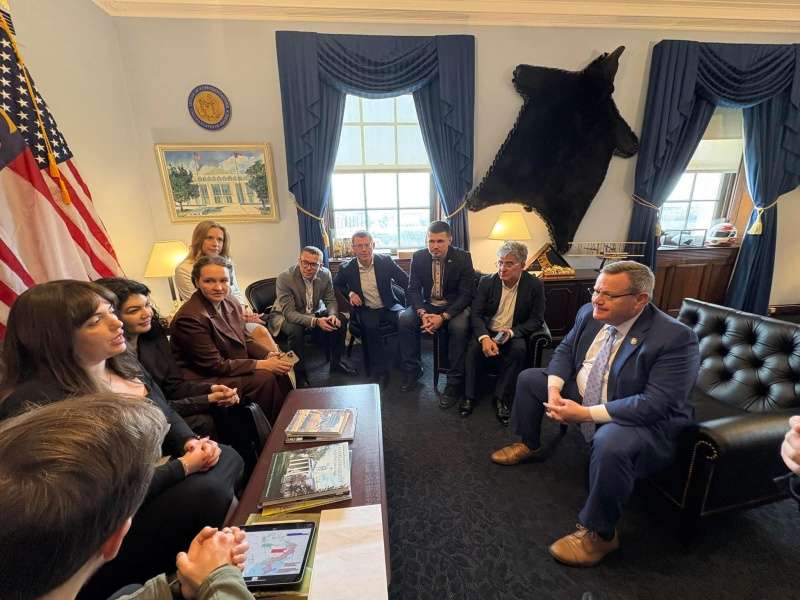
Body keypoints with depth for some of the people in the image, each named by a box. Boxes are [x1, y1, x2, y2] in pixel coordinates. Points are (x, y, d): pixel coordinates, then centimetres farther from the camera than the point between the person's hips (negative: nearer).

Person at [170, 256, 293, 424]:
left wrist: (270, 355, -10)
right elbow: (215, 365, -22)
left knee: (279, 372, -9)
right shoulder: (190, 317, -24)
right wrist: (261, 364, -22)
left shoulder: (232, 303, 0)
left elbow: (245, 340, 9)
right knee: (266, 377, -20)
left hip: (232, 366, 7)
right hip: (204, 379, -7)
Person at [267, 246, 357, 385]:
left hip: (314, 312, 5)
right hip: (285, 316, -4)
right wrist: (316, 321, -43)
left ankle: (336, 363, 7)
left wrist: (333, 315, -27)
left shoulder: (325, 274, -14)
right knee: (295, 329, -35)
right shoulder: (284, 278, -27)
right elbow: (289, 313, -30)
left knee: (341, 320, -13)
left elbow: (330, 300, -3)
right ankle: (299, 372, -13)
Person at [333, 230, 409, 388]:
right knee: (370, 327, -33)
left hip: (389, 306, 1)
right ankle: (381, 371, -13)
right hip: (367, 310, 0)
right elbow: (336, 285, 17)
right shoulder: (346, 268, -2)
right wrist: (349, 293, -3)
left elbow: (407, 281, -1)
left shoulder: (386, 261, -3)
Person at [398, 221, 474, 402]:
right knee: (404, 319, -22)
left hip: (454, 306, -3)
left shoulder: (463, 257, -11)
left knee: (459, 326, -33)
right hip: (427, 305, 3)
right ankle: (412, 370, -3)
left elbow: (466, 294, -14)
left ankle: (454, 382, -15)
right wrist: (422, 313, -23)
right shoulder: (418, 257, -4)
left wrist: (443, 317, -26)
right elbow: (413, 290, -4)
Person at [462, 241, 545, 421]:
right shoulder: (486, 282, -5)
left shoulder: (535, 285, -7)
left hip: (515, 333, 0)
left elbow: (537, 319, -5)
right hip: (486, 331, 1)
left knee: (519, 350, -31)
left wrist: (512, 332, -23)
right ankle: (469, 396, -11)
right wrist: (484, 338, -28)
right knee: (474, 347, -29)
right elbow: (475, 313, -8)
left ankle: (501, 398, -15)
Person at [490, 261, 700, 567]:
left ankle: (599, 533, -11)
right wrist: (554, 388, -14)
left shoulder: (676, 338, -25)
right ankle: (529, 446, 28)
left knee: (610, 443, -39)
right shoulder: (589, 314, -7)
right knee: (529, 378, 7)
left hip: (645, 422, -7)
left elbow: (655, 404, -30)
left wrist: (586, 414, -33)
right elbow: (565, 349, 4)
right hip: (581, 395, 7)